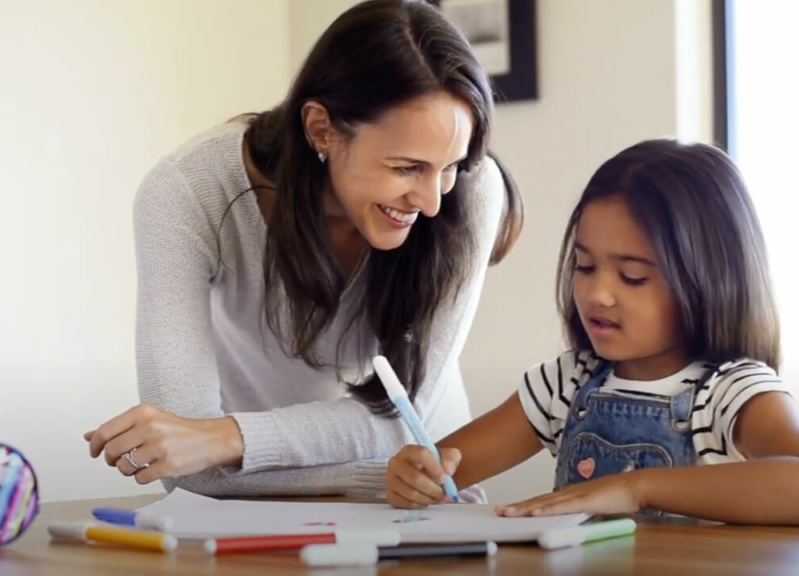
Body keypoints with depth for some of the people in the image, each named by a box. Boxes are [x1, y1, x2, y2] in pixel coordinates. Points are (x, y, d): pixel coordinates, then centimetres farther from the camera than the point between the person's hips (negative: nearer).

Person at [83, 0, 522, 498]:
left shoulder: (471, 192, -22)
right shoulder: (188, 193, -25)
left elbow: (399, 414, -22)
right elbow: (186, 462, -27)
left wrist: (226, 437, -36)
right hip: (252, 506, 0)